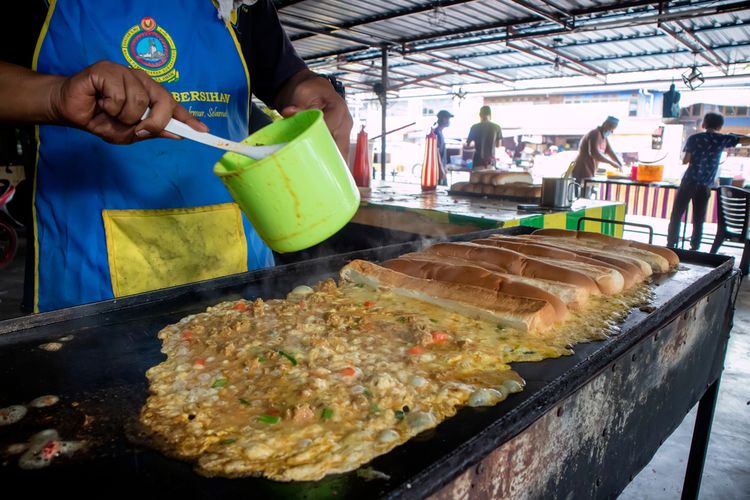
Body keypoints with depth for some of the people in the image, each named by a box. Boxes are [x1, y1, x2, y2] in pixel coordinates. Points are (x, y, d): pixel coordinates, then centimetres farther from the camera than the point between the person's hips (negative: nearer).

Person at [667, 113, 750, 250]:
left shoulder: (694, 138, -1)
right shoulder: (723, 139, 1)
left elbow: (685, 161, -1)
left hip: (689, 182, -1)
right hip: (705, 186, 1)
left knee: (676, 215, 5)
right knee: (698, 220, 8)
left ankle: (671, 245, 3)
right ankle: (694, 248, 9)